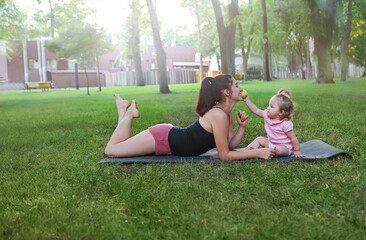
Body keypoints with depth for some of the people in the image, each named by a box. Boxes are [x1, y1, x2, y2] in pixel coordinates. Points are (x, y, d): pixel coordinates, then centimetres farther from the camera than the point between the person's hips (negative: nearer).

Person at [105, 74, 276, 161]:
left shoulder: (229, 115, -1)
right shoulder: (218, 115, -29)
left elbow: (230, 145, 1)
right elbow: (224, 155, -26)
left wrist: (242, 127, -12)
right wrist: (257, 153, -25)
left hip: (171, 134, 8)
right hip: (163, 137, -8)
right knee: (111, 150, -1)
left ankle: (127, 110, 27)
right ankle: (128, 113, 13)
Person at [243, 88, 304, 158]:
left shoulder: (285, 124, -25)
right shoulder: (267, 115, -4)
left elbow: (293, 138, -20)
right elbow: (256, 110, 3)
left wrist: (297, 151, -19)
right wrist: (247, 100, -3)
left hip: (285, 147, -8)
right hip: (271, 143, 8)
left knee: (279, 149, -37)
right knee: (259, 139, 2)